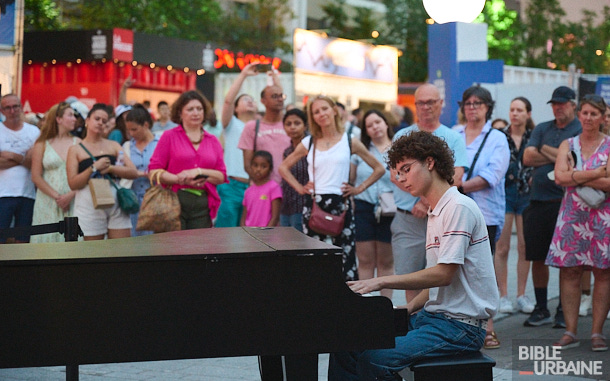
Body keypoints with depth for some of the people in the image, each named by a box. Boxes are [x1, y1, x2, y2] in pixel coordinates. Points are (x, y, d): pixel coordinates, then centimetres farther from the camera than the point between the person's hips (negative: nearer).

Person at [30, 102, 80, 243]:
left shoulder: (78, 143, 8)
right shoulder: (42, 145, 6)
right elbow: (36, 177, 1)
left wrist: (70, 195, -12)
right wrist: (56, 196, -9)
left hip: (72, 201, 1)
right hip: (48, 202, -1)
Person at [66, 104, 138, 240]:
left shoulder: (113, 146, 15)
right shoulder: (75, 150, 6)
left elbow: (133, 172, 5)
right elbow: (73, 184, -4)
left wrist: (110, 168, -9)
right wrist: (94, 168, -14)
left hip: (115, 201, 2)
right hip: (89, 204, -2)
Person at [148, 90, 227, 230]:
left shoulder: (213, 141, 16)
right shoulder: (169, 137, 7)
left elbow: (222, 176, 10)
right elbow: (154, 170, 0)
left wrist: (199, 172, -7)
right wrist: (180, 180, -14)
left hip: (203, 206, 3)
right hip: (174, 202, -3)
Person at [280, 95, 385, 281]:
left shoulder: (350, 142, 6)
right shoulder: (309, 143, 10)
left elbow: (379, 169, 11)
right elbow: (284, 167, 19)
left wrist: (359, 188, 3)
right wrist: (299, 188, 8)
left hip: (340, 205, -1)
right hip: (313, 206, 2)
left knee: (345, 258, -7)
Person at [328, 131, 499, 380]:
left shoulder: (459, 208, -13)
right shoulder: (436, 213, 19)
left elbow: (444, 275, -21)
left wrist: (382, 282, -19)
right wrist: (408, 309, 7)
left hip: (461, 325, -10)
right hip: (433, 314, 10)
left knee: (374, 359, -27)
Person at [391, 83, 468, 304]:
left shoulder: (453, 139, 7)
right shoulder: (403, 136, 12)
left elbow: (455, 179, -4)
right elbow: (395, 175, -1)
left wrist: (425, 202, -13)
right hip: (407, 220, 1)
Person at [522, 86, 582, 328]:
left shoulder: (581, 131, 1)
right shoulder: (542, 129, 16)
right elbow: (528, 158, 4)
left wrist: (545, 151, -6)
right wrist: (557, 156, -4)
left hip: (566, 201, -5)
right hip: (538, 200, 5)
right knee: (537, 258, 6)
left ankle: (564, 311, 9)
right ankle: (541, 310, 16)